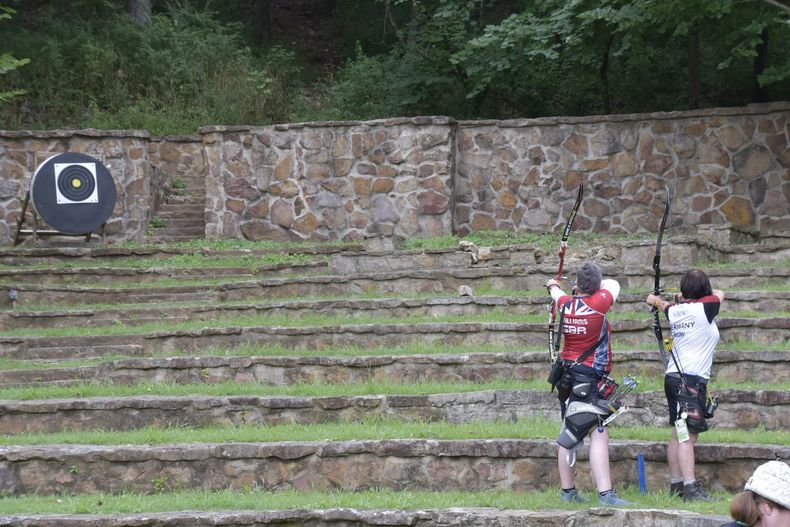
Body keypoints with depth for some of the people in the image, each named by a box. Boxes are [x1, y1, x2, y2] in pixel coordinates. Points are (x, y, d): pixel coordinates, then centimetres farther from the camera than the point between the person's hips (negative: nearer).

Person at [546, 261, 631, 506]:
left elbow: (557, 293, 28)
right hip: (591, 378, -7)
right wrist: (595, 284, 26)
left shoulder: (565, 303, 2)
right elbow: (614, 283, 7)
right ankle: (605, 494, -18)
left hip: (567, 374, 7)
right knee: (599, 435, -11)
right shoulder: (598, 303, -13)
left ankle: (567, 491, 20)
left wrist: (553, 286, 51)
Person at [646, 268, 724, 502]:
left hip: (674, 376, 8)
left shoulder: (675, 310, 8)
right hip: (692, 380, -8)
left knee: (679, 435, 14)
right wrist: (703, 292, 29)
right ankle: (690, 489, -19)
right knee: (688, 436, -14)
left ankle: (676, 484, 20)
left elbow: (666, 305, 33)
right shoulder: (705, 308, -10)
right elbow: (720, 294, 11)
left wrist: (656, 300, 55)